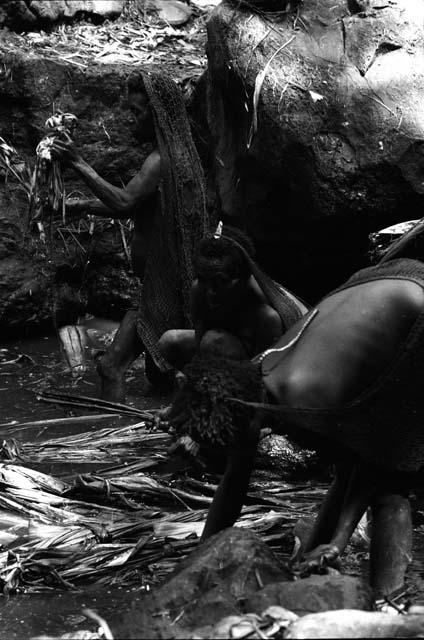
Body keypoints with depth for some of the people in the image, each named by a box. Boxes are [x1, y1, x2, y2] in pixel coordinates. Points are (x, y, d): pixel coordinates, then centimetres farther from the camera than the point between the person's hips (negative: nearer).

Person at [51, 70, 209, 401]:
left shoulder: (162, 160, -18)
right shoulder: (178, 153, 13)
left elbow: (124, 203, -31)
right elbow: (132, 208, 17)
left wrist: (80, 164, -26)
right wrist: (80, 205, 10)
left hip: (164, 285, -10)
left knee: (112, 366, -13)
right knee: (159, 373, 20)